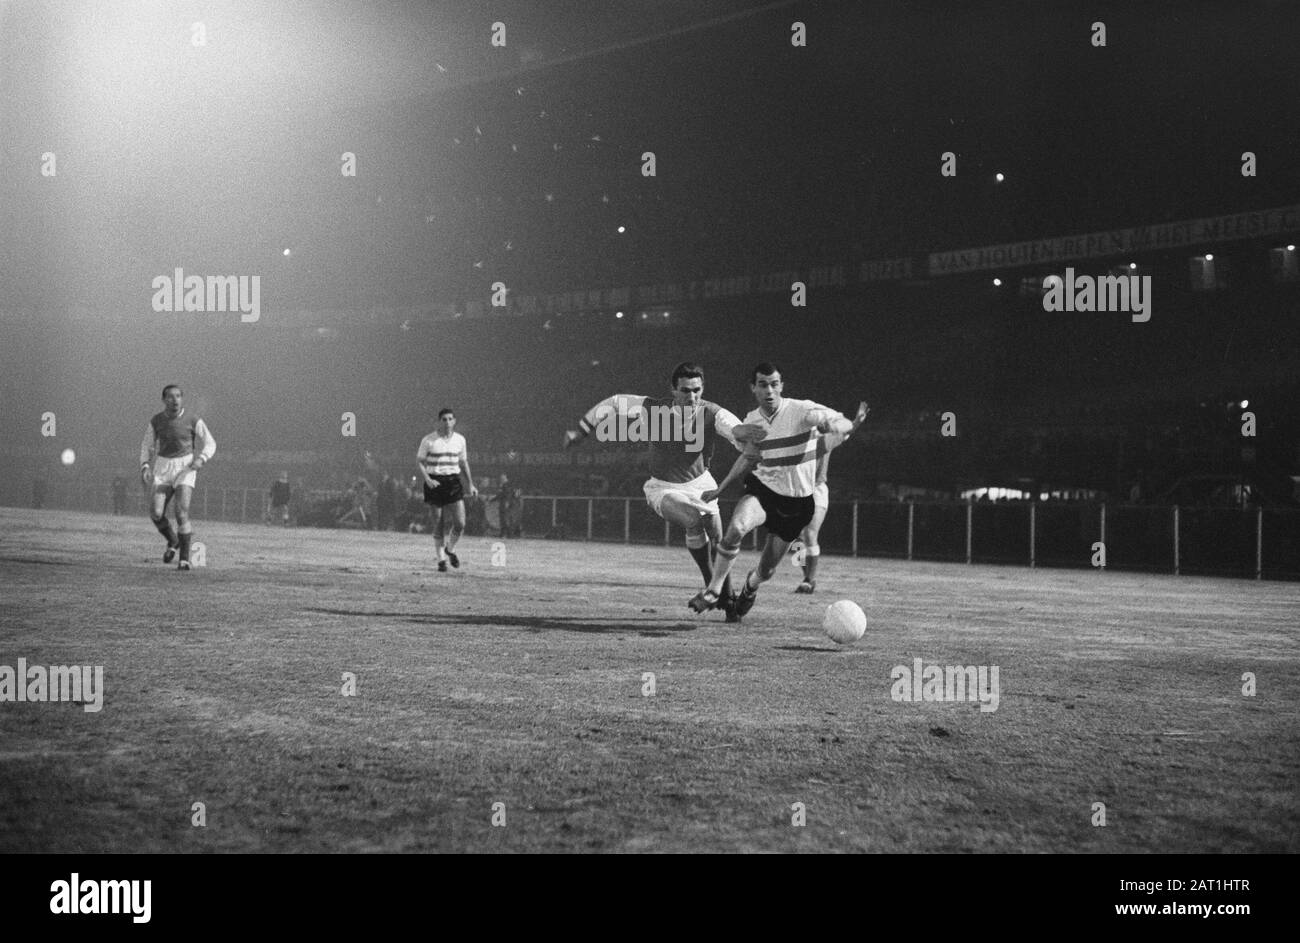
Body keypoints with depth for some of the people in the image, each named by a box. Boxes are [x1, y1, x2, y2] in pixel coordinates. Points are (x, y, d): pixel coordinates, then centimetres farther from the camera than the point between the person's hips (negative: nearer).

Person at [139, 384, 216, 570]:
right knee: (156, 513, -10)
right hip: (163, 469, 3)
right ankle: (172, 541, 21)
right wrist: (145, 467, -3)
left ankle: (185, 558, -8)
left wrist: (201, 459, -18)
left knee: (182, 513, -18)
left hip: (186, 467, -3)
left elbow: (210, 444, 2)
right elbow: (147, 445, 12)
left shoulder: (193, 420, -7)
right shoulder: (156, 421, 0)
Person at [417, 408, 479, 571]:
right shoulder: (428, 440, -4)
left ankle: (450, 550, 21)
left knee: (460, 523, -6)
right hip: (434, 482, -3)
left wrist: (470, 484, 13)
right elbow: (419, 461, -1)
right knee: (440, 523, -3)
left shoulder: (460, 439, 8)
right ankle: (441, 558, 8)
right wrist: (427, 479, -16)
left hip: (453, 481, 3)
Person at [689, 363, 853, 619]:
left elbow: (846, 424, -21)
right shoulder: (752, 420, 1)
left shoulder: (802, 410, -15)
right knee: (736, 528, -32)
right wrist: (720, 488, 19)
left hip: (797, 501, -2)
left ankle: (749, 588, 43)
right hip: (762, 489, 2)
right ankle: (713, 591, -18)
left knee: (766, 570, 5)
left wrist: (829, 425, -45)